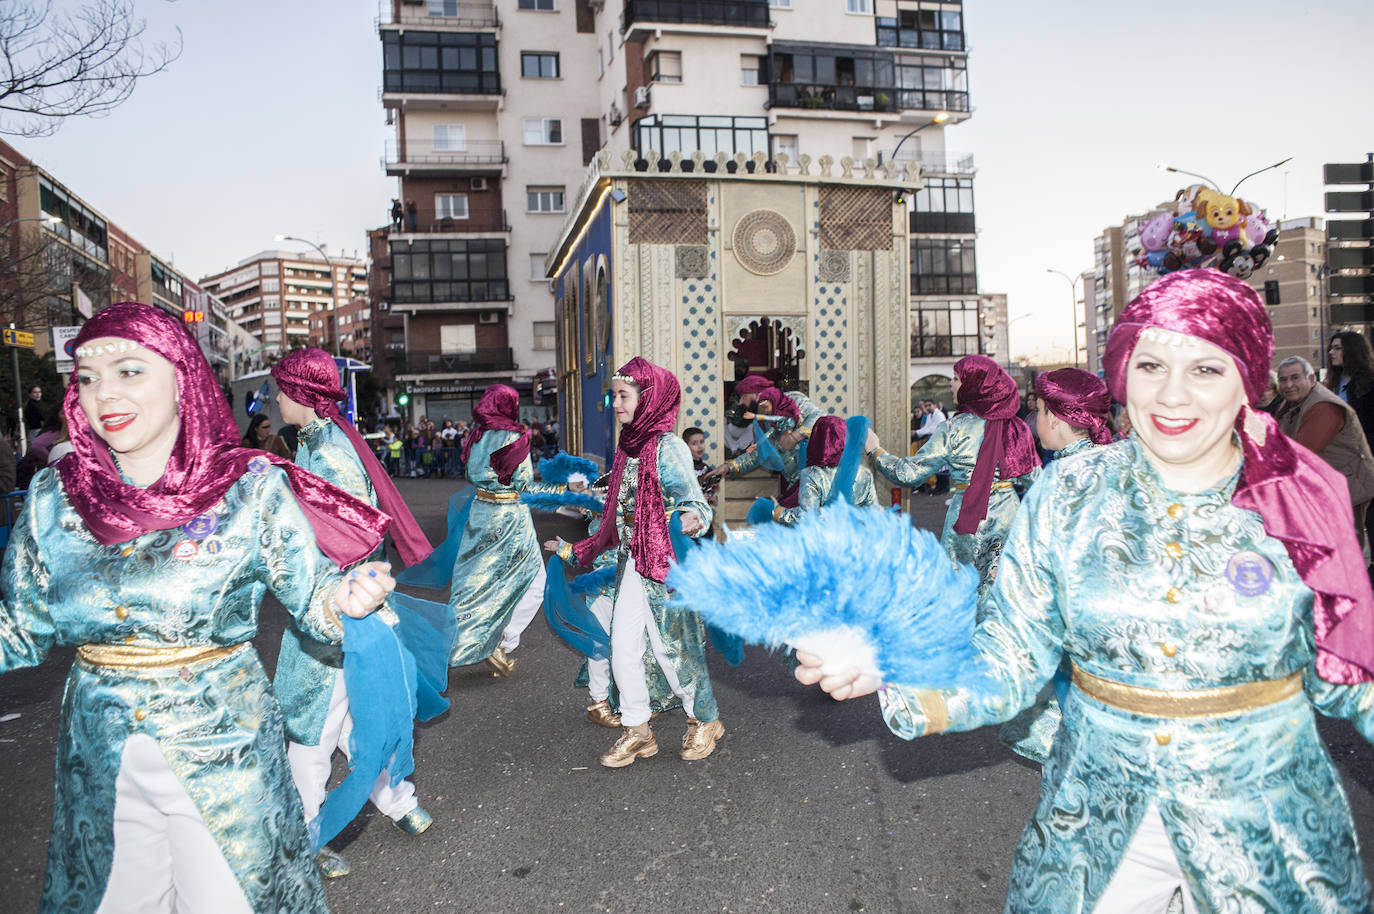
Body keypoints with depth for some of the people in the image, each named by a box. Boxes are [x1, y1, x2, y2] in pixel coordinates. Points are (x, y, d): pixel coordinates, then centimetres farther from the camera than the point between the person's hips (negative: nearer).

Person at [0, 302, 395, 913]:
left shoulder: (250, 487, -11)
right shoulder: (53, 495, -2)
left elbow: (310, 593, -9)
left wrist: (343, 598, -30)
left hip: (221, 752, -3)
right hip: (98, 761, 3)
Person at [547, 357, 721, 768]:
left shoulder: (668, 448, -13)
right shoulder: (627, 447, 10)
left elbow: (694, 501, -16)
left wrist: (691, 520, -41)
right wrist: (576, 550, 22)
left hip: (664, 564, -7)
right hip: (631, 561, 7)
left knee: (671, 646, 3)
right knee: (622, 648, 7)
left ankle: (705, 721, 26)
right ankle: (637, 731, 22)